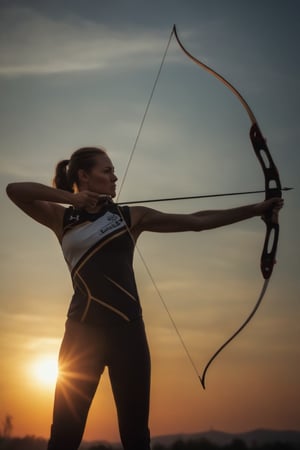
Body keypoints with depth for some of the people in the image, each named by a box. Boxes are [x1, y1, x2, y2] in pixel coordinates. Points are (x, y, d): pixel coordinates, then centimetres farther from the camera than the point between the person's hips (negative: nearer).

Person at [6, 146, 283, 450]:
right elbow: (14, 190, -3)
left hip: (127, 329, 1)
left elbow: (196, 221, 7)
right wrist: (69, 197, -10)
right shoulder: (62, 218, 9)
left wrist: (255, 209, 2)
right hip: (83, 329, -1)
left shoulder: (130, 216, 10)